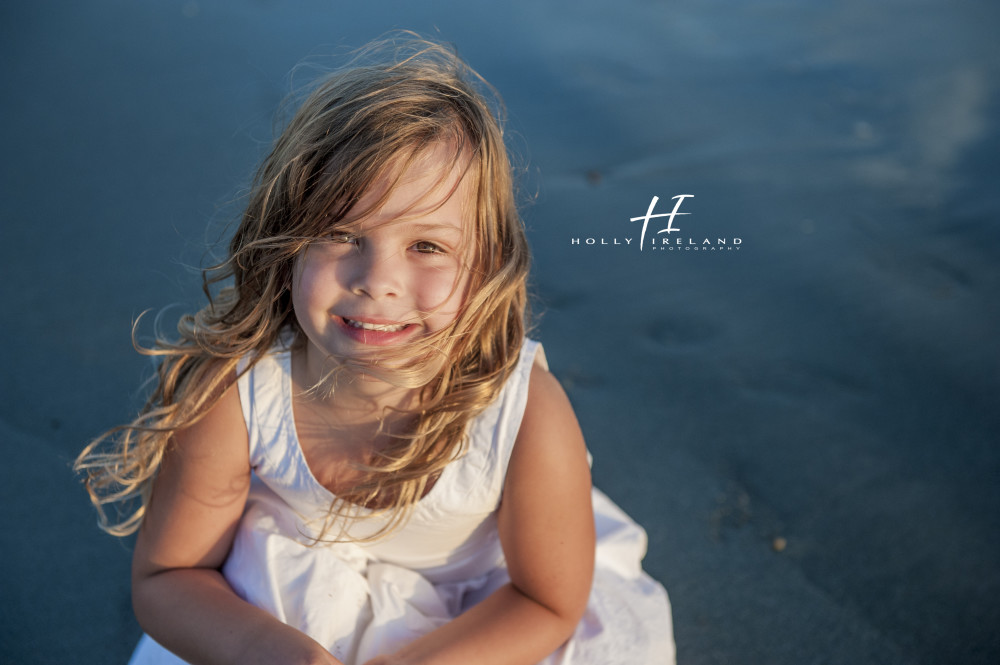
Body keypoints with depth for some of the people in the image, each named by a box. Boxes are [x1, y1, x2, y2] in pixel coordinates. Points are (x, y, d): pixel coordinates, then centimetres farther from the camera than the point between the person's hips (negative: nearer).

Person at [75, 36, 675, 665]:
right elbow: (166, 575, -17)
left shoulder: (530, 418, -36)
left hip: (475, 606, 3)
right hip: (288, 602, -2)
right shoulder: (229, 392, -33)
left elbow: (549, 602, -18)